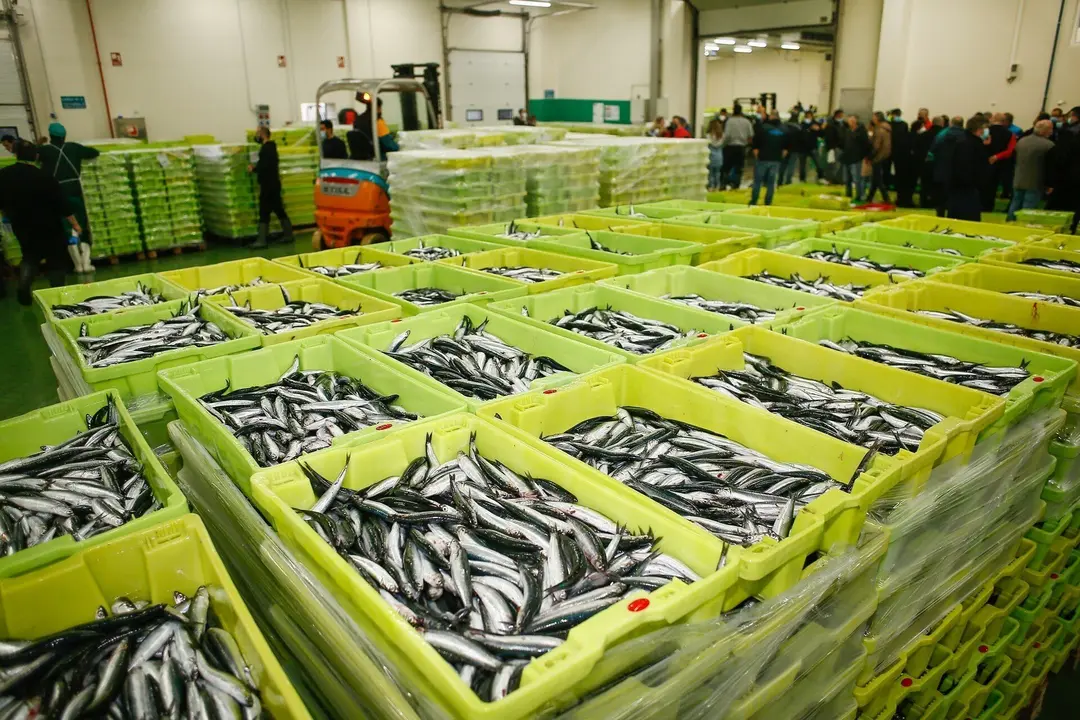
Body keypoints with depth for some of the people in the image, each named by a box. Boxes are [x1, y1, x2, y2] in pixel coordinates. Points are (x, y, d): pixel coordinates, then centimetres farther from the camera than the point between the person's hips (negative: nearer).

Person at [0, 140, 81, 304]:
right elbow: (62, 203, -17)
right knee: (56, 260, 9)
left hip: (22, 226, 4)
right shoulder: (44, 177, -19)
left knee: (30, 256, 22)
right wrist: (75, 224, -7)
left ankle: (23, 288, 5)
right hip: (48, 226, -4)